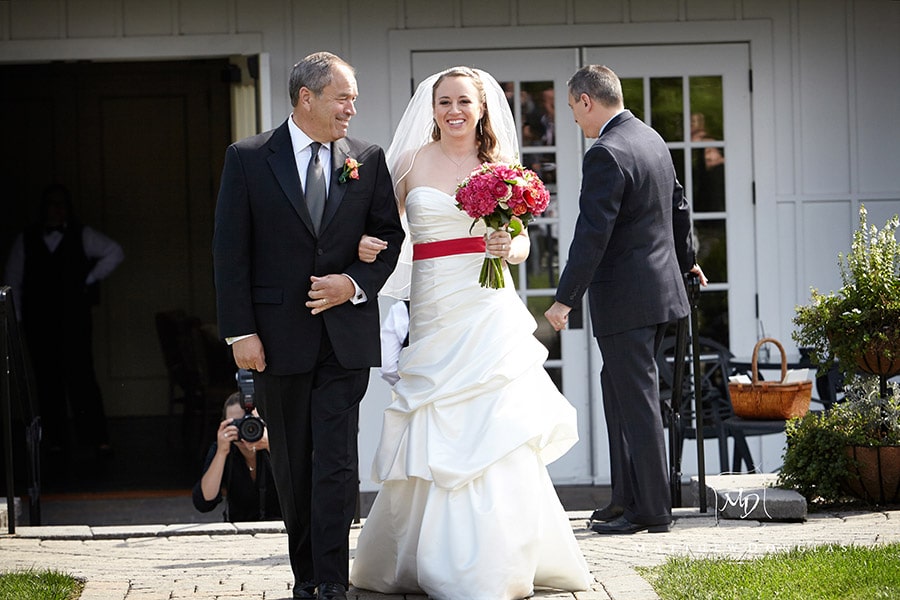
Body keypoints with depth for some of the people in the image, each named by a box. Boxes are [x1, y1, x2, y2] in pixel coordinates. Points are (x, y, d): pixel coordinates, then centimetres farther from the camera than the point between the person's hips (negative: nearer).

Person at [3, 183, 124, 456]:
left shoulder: (81, 236, 8)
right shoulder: (26, 240, 11)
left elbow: (114, 253, 11)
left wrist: (91, 279, 4)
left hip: (74, 318, -2)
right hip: (39, 319, 2)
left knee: (80, 375, -10)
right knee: (48, 379, 0)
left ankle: (96, 436, -11)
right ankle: (55, 438, 6)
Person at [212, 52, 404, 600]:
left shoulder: (368, 160, 5)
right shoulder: (248, 159, -1)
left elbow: (391, 236, 10)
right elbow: (230, 251, -2)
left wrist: (357, 283, -9)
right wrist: (240, 331, -8)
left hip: (346, 335, 0)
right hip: (279, 337, 0)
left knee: (337, 462, -8)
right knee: (293, 466, 9)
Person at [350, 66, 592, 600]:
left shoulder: (499, 166, 8)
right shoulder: (412, 162, 6)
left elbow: (522, 240, 9)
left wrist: (510, 249, -13)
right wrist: (365, 246, -15)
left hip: (489, 311, 0)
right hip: (432, 312, 0)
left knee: (495, 435, -5)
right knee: (435, 440, -1)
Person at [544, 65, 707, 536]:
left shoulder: (606, 154, -19)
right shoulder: (651, 139, 10)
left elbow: (592, 235, -23)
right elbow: (678, 206, 24)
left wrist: (565, 300, -20)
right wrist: (685, 260, 40)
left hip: (625, 298, -10)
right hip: (660, 284, 10)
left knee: (636, 400, -3)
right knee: (619, 390, 17)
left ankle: (651, 510, 3)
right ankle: (628, 497, 22)